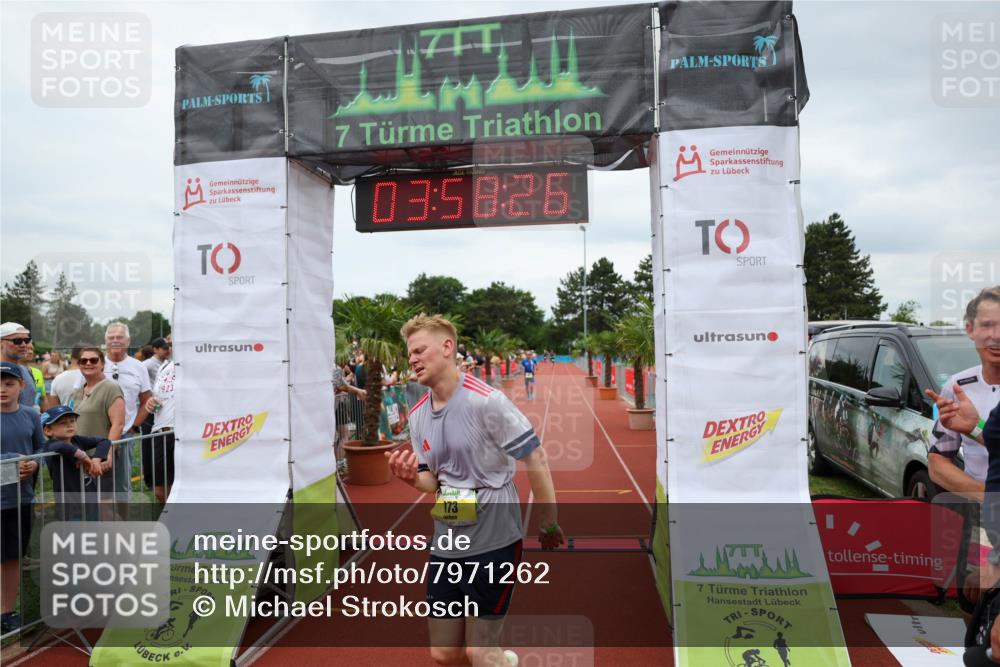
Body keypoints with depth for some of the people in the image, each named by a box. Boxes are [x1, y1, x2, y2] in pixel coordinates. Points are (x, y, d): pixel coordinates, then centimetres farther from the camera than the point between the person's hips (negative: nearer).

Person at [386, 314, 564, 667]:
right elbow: (434, 481, 11)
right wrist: (412, 478, -11)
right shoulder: (417, 414, 4)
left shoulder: (486, 400, -17)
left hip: (494, 542, -6)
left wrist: (548, 525, -7)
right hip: (446, 545, 7)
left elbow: (535, 457, -13)